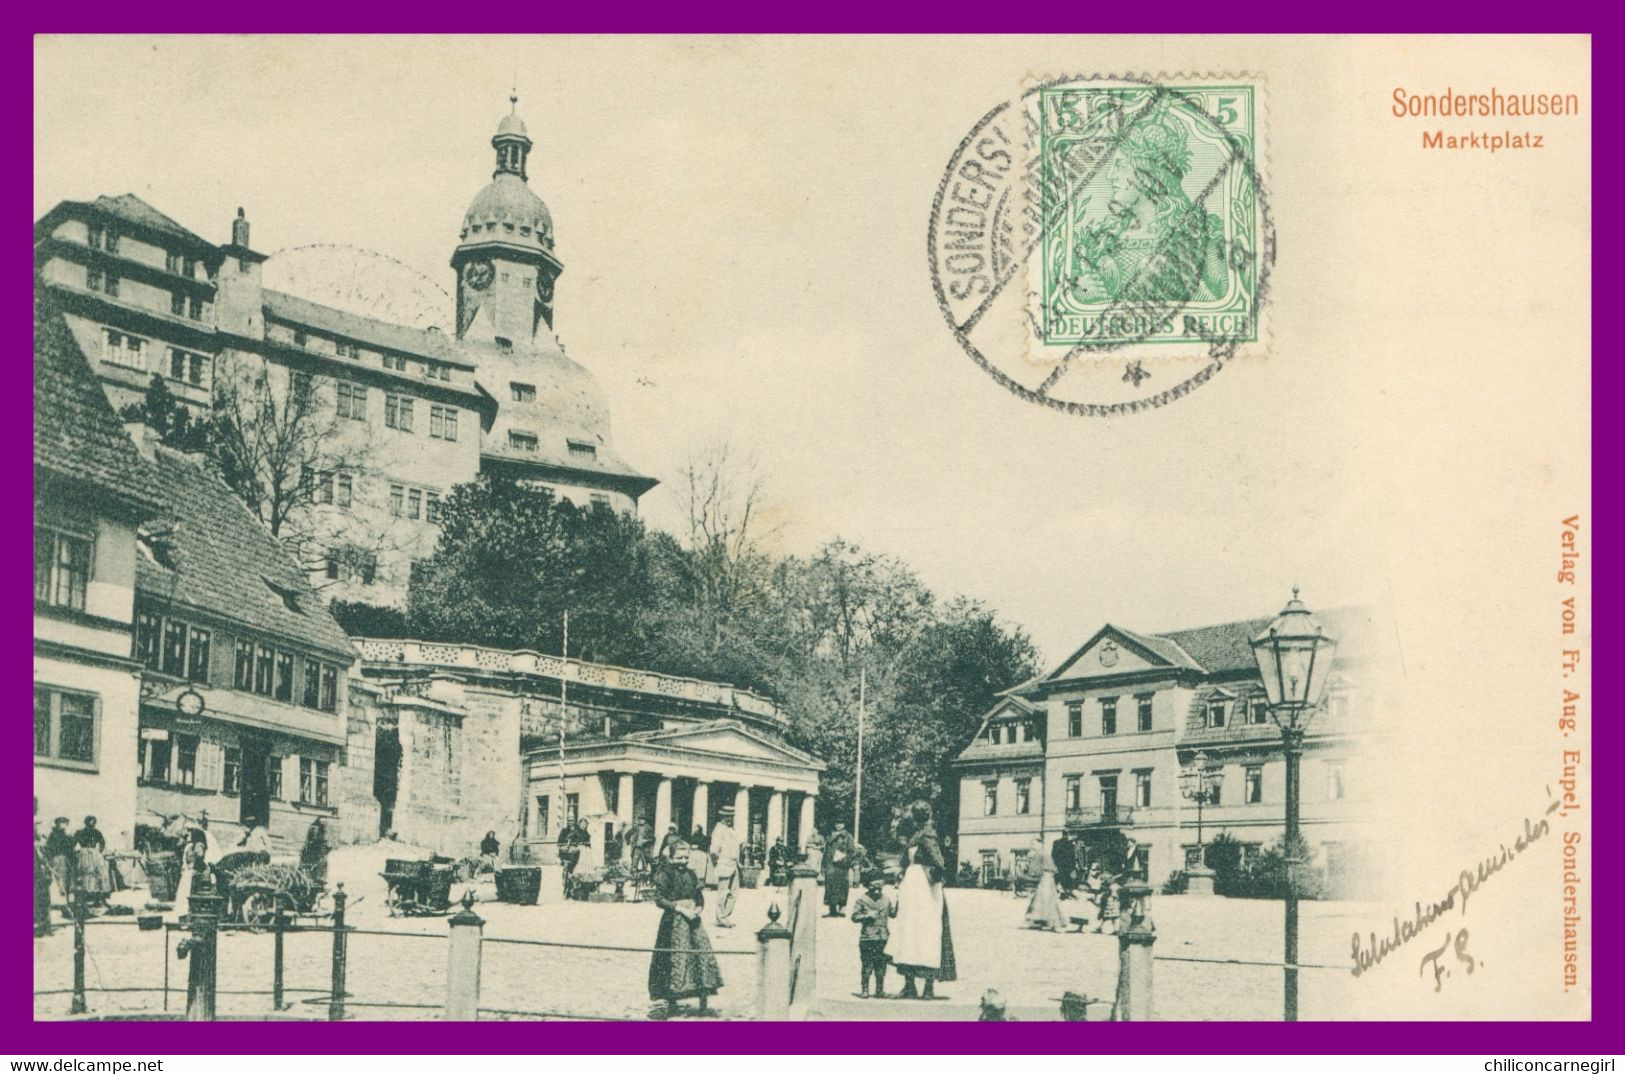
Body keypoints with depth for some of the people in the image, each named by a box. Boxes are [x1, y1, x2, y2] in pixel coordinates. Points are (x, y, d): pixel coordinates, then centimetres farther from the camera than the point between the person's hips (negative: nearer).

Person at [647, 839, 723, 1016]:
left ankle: (703, 996, 6)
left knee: (702, 954, 0)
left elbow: (700, 895, 16)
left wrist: (698, 908, -5)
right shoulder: (664, 875, -6)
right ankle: (671, 1002, 2)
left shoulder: (691, 874, 11)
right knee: (675, 959, -5)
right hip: (674, 922, -6)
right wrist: (681, 909, -17)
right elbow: (659, 899, -12)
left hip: (692, 920, 6)